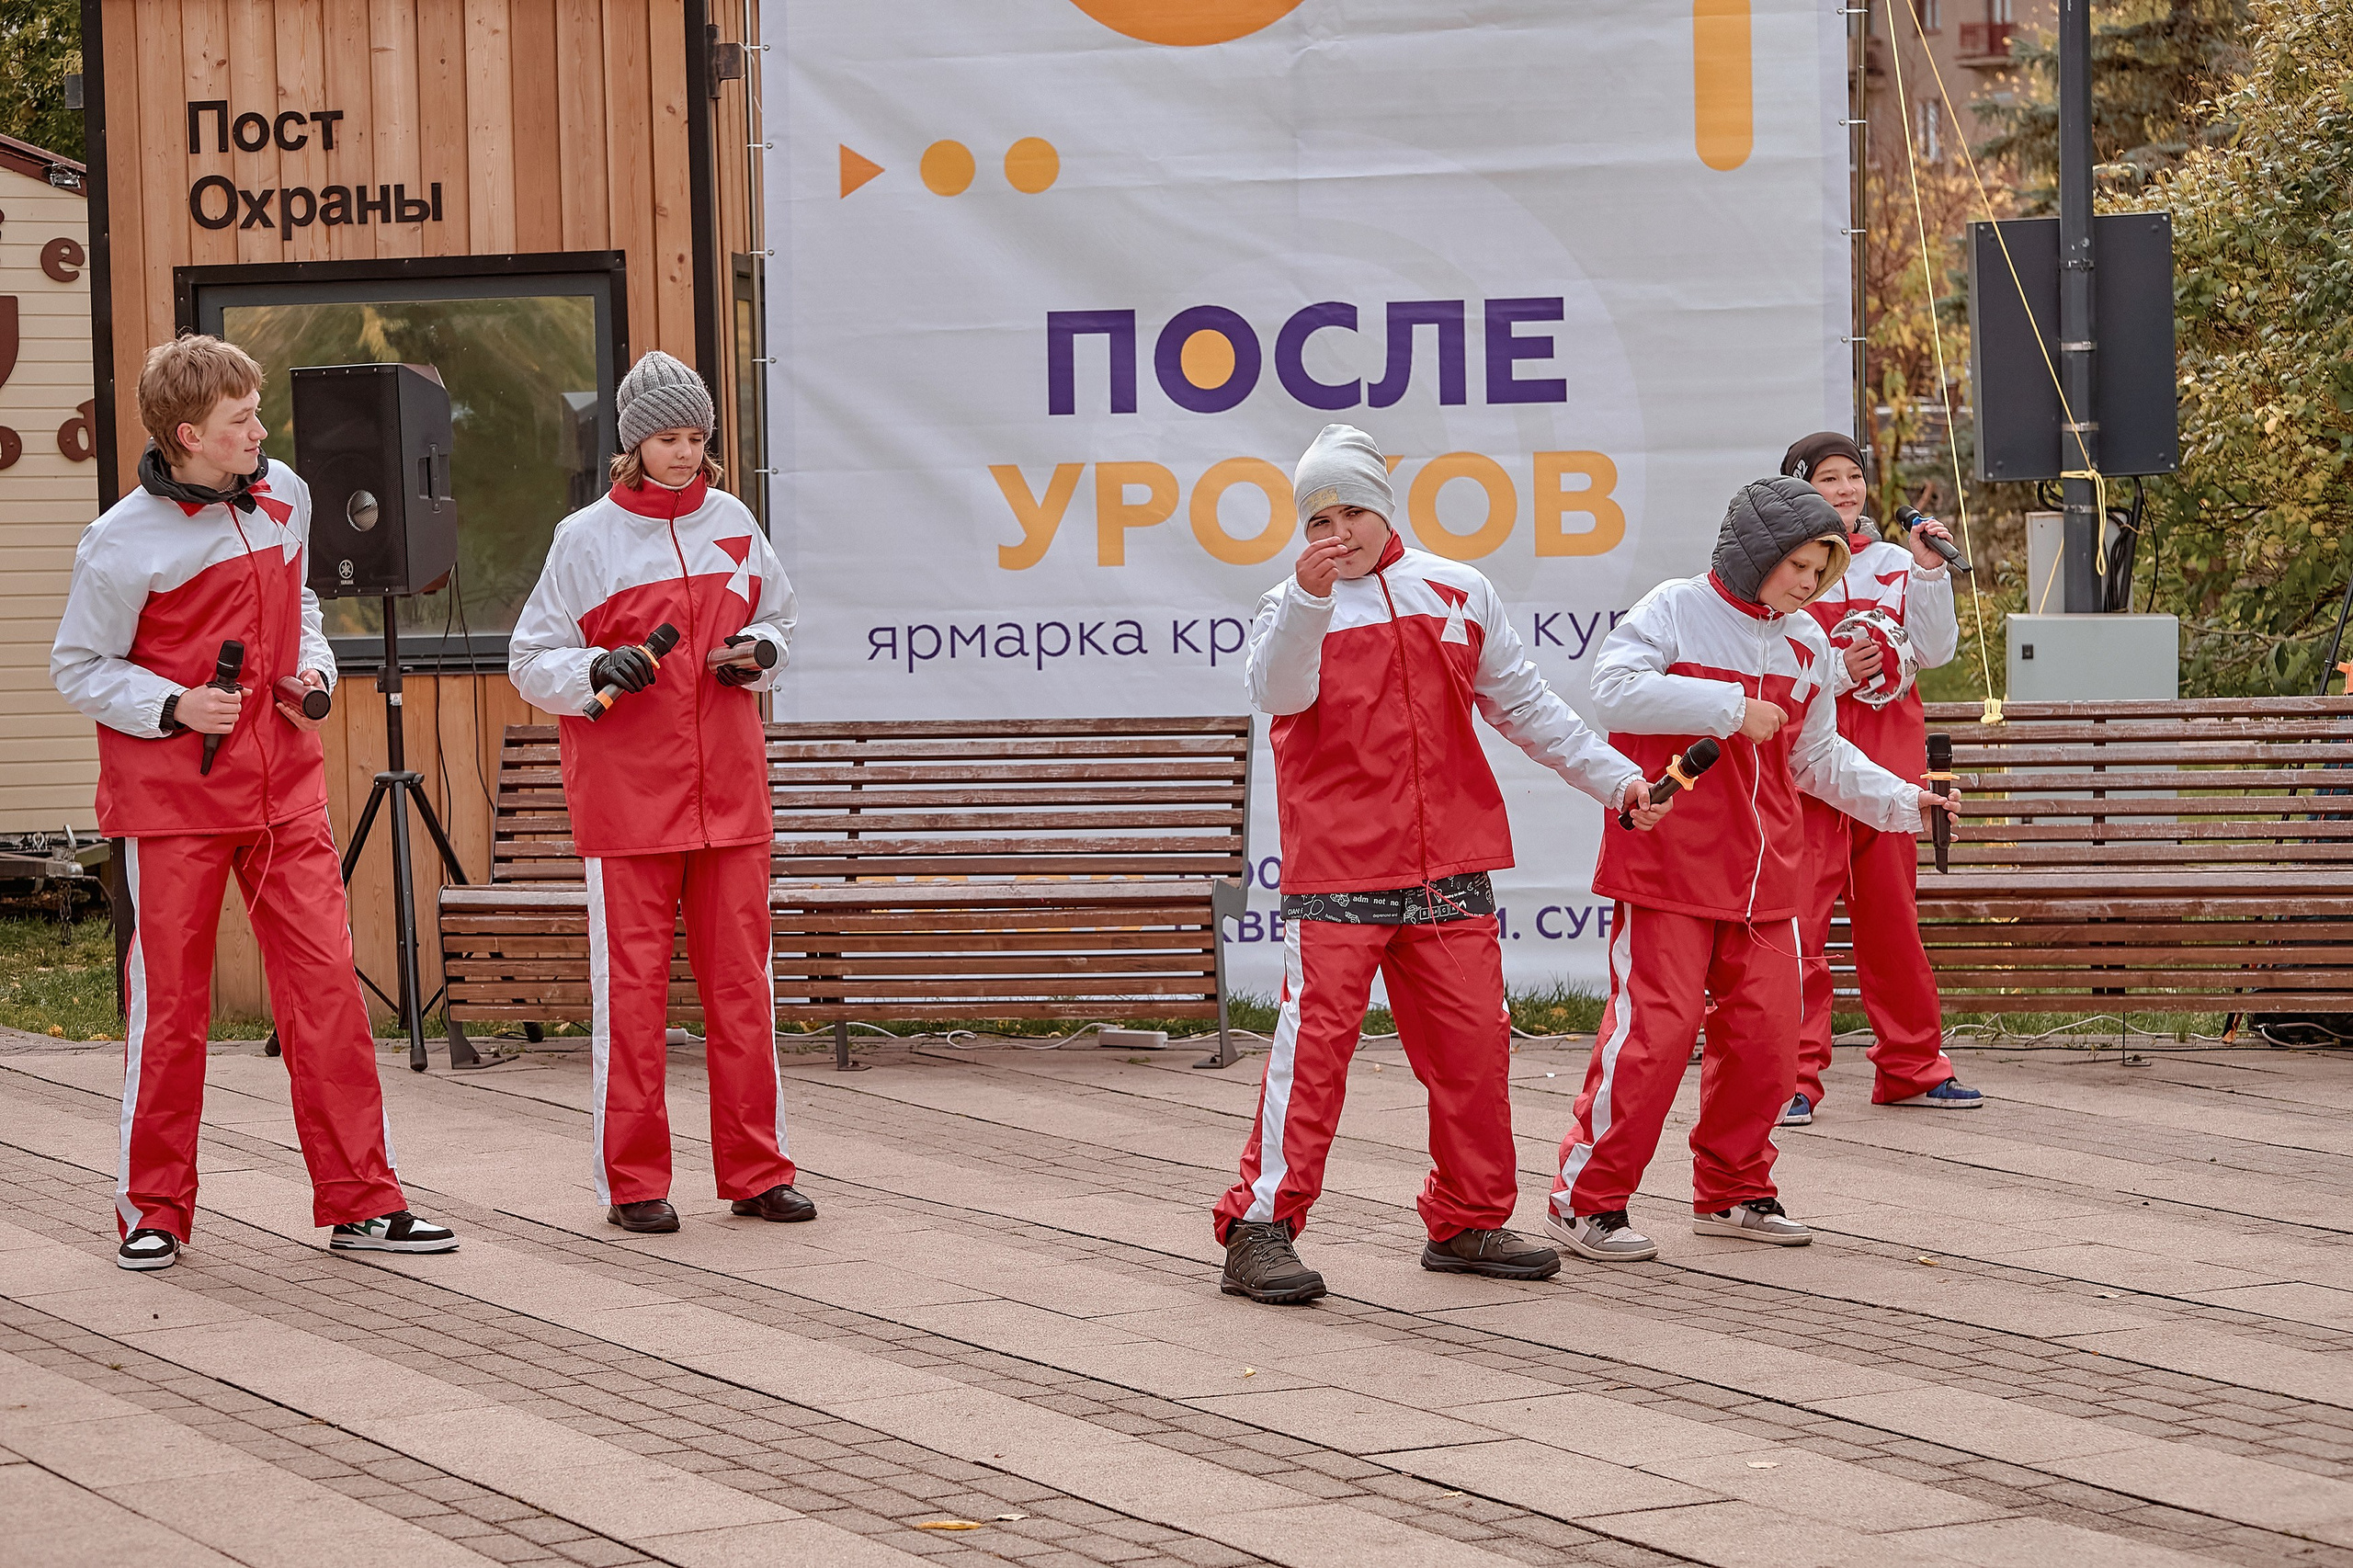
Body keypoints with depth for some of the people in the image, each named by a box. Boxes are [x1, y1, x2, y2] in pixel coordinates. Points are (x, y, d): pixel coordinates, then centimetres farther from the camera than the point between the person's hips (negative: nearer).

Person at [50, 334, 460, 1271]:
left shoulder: (284, 498, 6)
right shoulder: (124, 543, -12)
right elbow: (77, 667, -4)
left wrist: (312, 667, 3)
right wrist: (174, 707, -18)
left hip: (283, 787, 5)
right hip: (170, 796, -5)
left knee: (325, 979, -1)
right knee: (169, 999, 1)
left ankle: (360, 1202, 5)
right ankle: (154, 1210, 14)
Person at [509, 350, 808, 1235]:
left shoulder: (732, 524, 9)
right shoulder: (588, 538, -2)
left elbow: (777, 621, 23)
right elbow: (530, 662, 1)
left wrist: (757, 655, 1)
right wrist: (597, 671, -18)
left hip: (728, 789, 4)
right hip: (627, 796, -3)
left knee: (743, 978, 5)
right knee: (632, 986, -2)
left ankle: (756, 1171, 12)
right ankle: (633, 1183, 4)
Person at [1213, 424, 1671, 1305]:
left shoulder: (1459, 595, 11)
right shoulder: (1295, 607, 1)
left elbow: (1523, 705, 19)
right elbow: (1275, 694, -21)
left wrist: (1612, 778, 16)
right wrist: (1310, 595, -35)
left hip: (1448, 869, 4)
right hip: (1336, 869, -4)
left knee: (1472, 1045, 7)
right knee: (1314, 1041, -10)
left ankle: (1468, 1222, 20)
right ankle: (1260, 1230, -9)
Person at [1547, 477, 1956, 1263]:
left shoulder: (1807, 644, 13)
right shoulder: (1675, 611, -7)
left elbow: (1816, 756, 22)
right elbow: (1615, 689, -22)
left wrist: (1901, 801, 12)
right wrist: (1729, 707, -21)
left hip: (1763, 875, 7)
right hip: (1667, 866, -7)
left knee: (1764, 1036, 6)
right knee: (1654, 1029, -11)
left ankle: (1732, 1192, 23)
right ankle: (1587, 1200, -2)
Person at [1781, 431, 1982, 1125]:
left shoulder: (1892, 562, 10)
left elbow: (1935, 651, 2)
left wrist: (1928, 572, -9)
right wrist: (1837, 671, -18)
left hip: (1886, 755, 4)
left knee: (1892, 915, 11)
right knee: (1800, 918, -9)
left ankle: (1911, 1068, 21)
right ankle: (1792, 1079, -7)